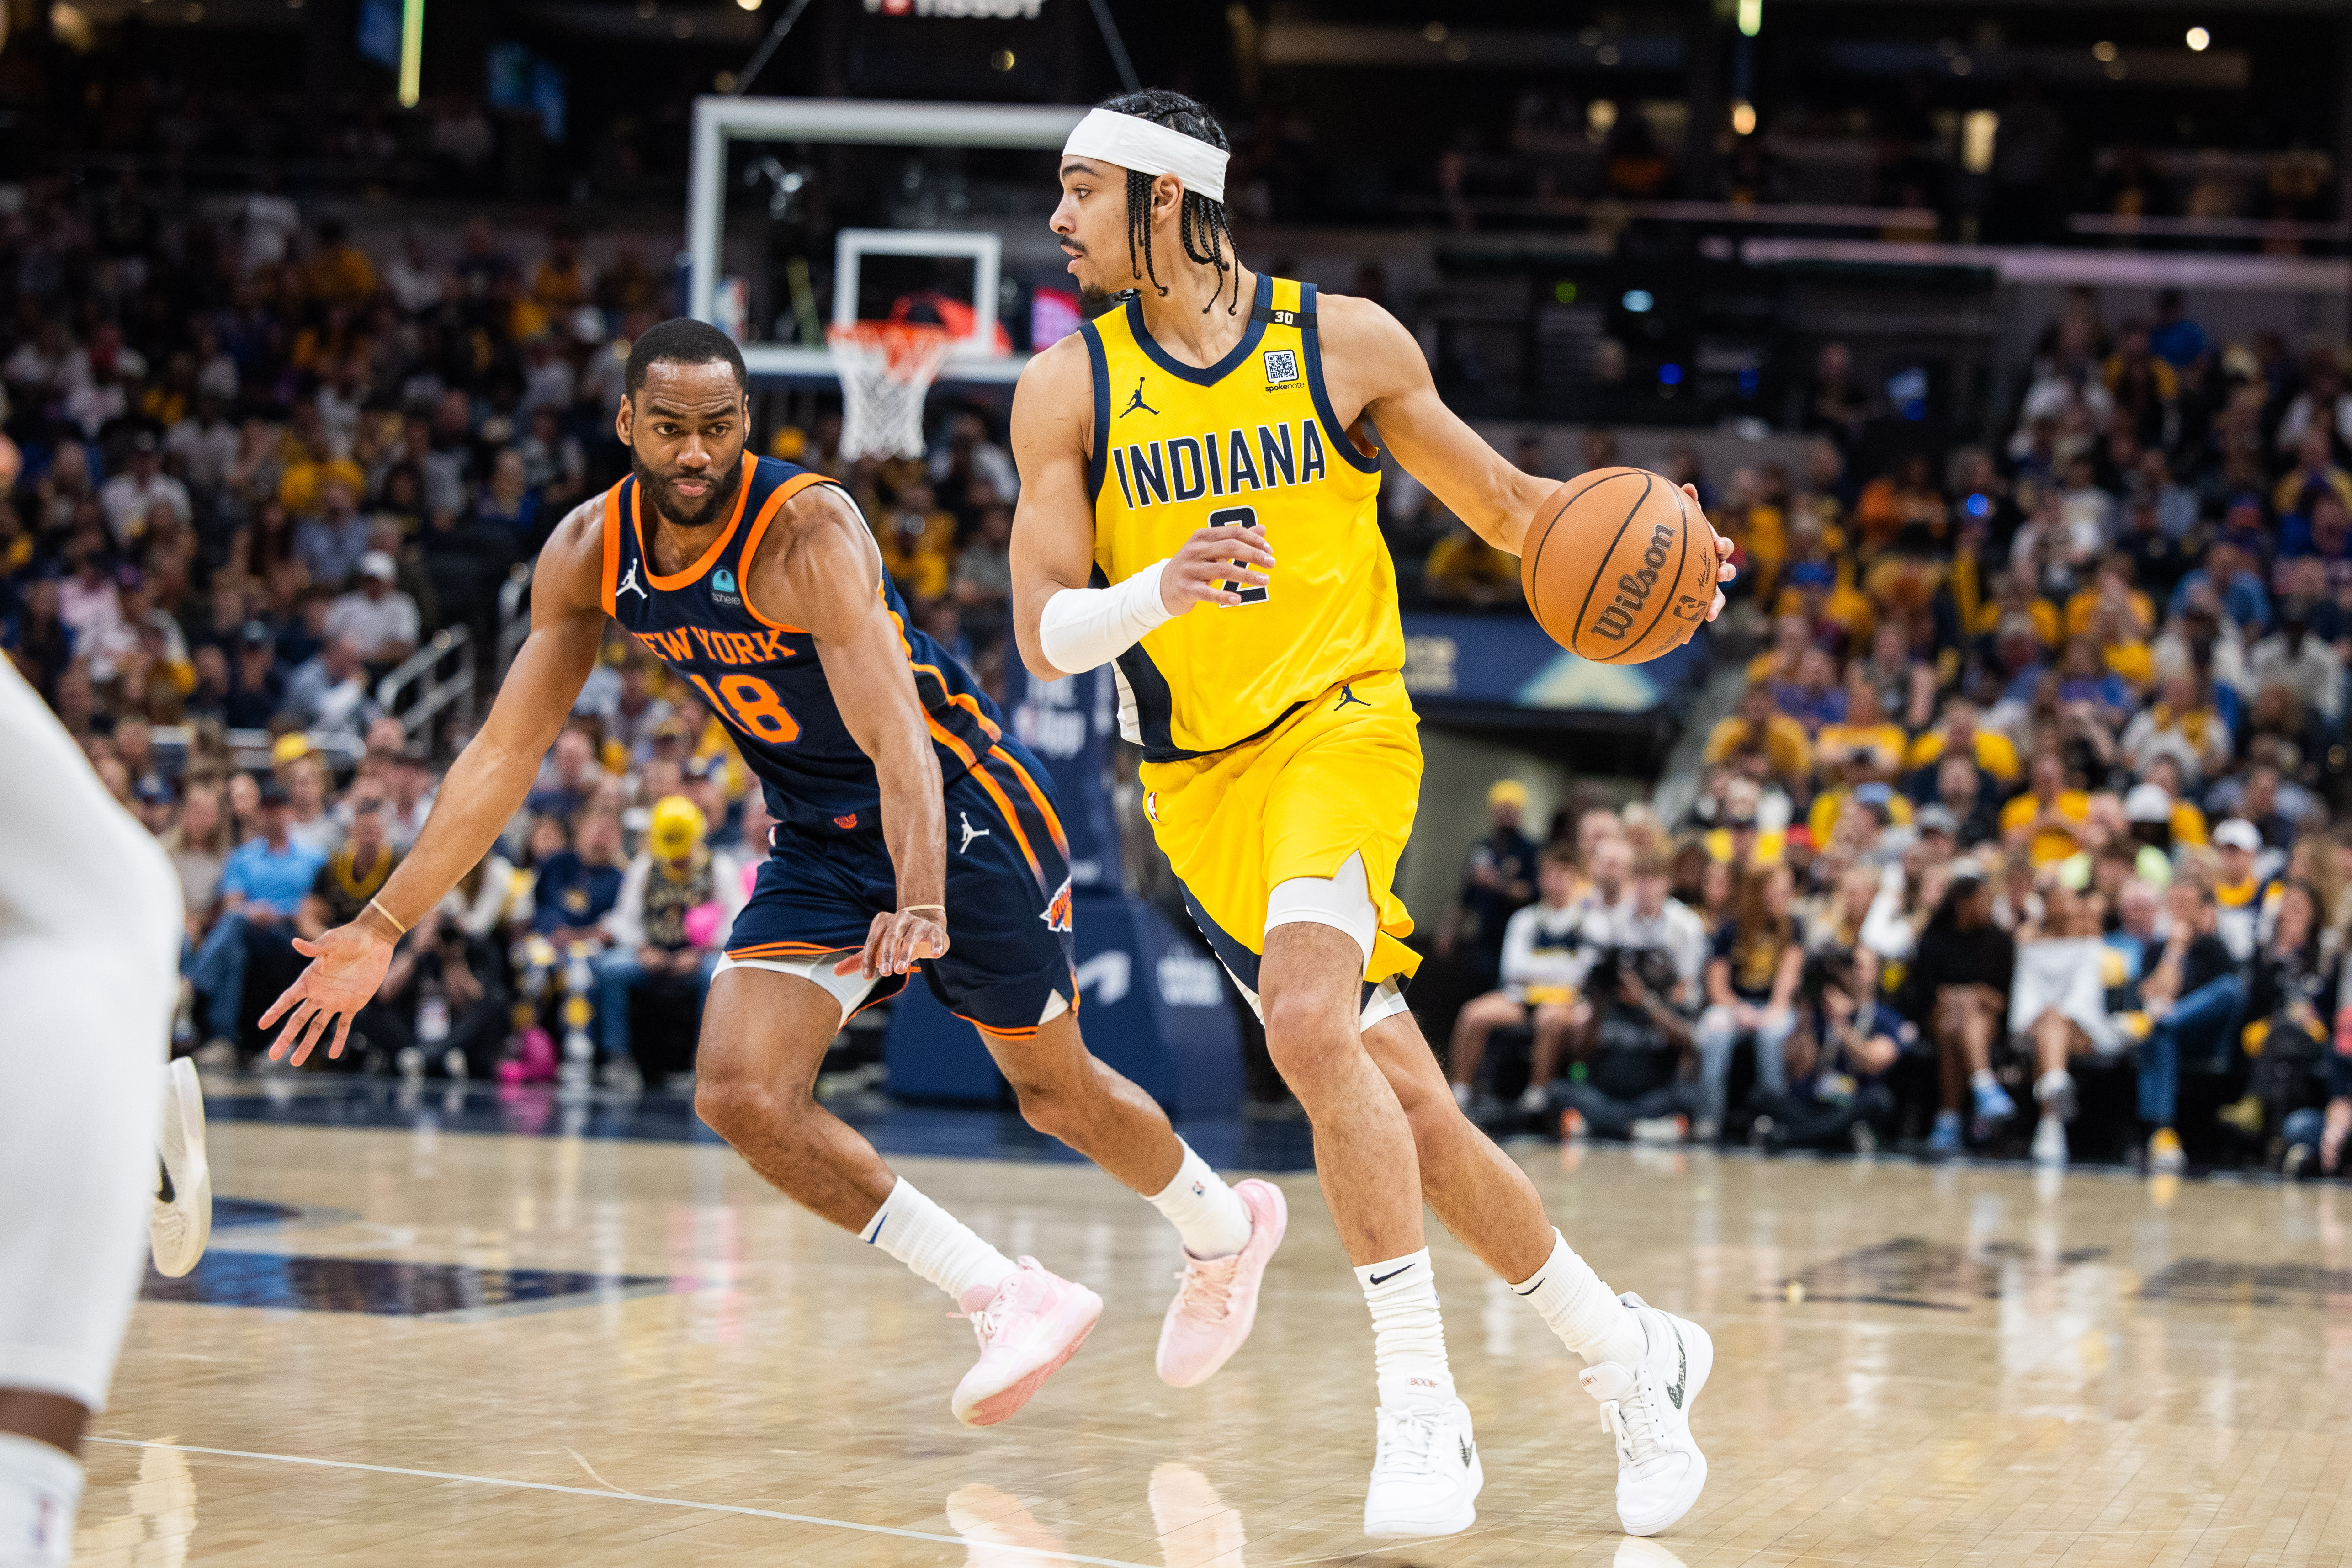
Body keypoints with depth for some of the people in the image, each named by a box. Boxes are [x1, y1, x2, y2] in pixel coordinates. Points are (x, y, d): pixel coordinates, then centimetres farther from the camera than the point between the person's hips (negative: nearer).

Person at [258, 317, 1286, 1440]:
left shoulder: (807, 530, -28)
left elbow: (896, 737, -39)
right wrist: (382, 928, -8)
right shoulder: (589, 555, -10)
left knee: (1057, 1092, 9)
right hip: (820, 845, 6)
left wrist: (921, 908, -54)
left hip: (959, 812, -6)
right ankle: (1011, 1301, -7)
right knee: (741, 1095, -14)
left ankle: (1225, 1230, 41)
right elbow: (503, 752, -4)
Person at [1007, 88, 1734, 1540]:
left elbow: (1500, 502, 10)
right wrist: (1162, 589, -27)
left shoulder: (1343, 341, -2)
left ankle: (1422, 1406, -22)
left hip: (1341, 726, -3)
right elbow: (1046, 634, -6)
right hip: (1199, 781, 3)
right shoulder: (1068, 385, 0)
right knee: (1405, 1107, 5)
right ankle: (1633, 1353, 22)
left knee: (1308, 1019, -29)